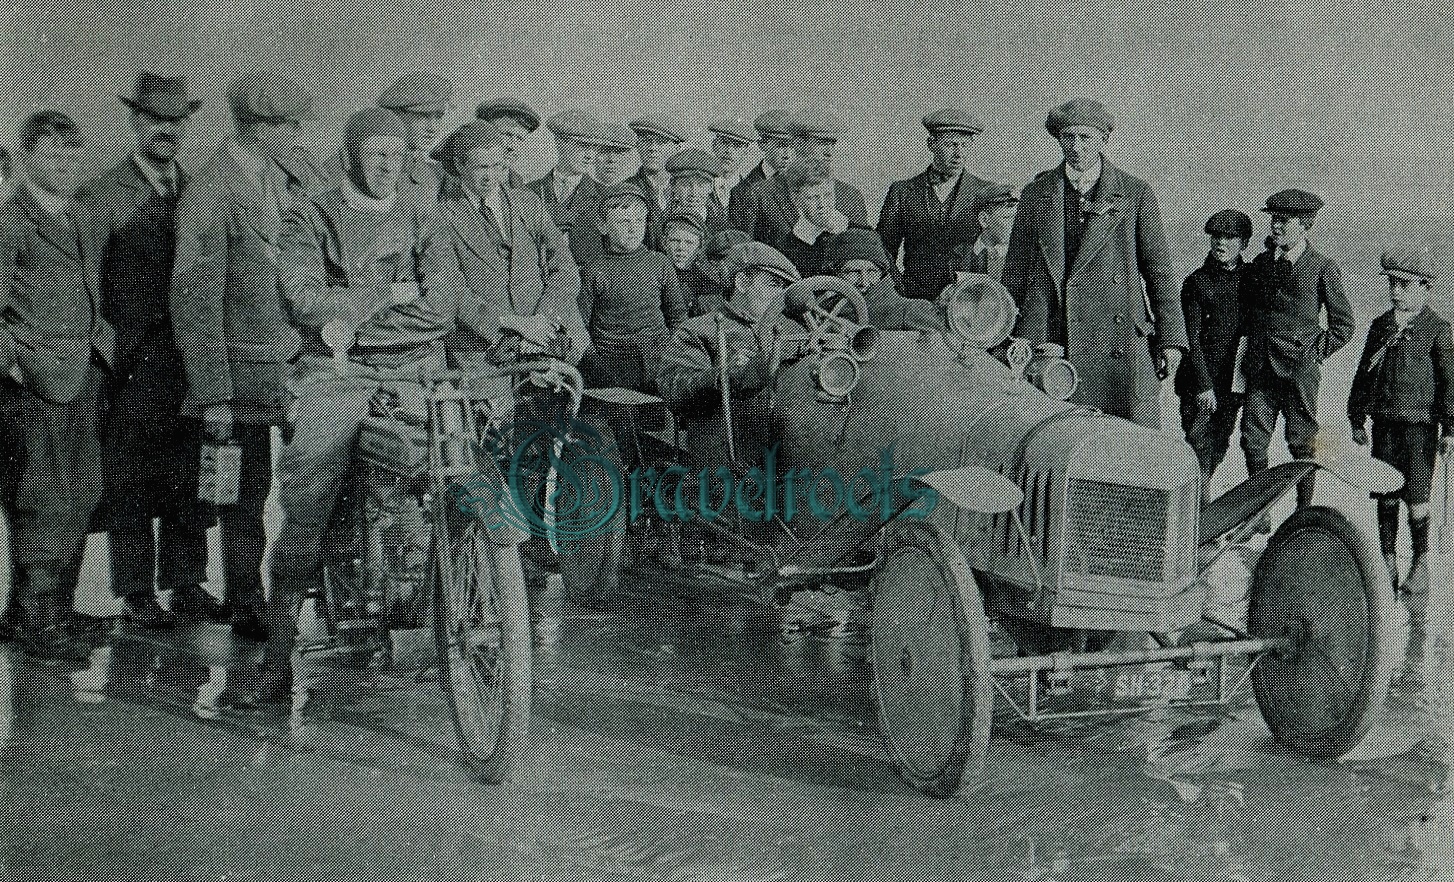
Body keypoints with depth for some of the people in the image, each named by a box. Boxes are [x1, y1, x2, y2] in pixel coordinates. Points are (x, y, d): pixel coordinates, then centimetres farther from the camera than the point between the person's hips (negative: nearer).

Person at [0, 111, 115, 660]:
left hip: (85, 376, 7)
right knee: (45, 502, -3)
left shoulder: (82, 220, 16)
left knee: (83, 494, 10)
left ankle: (53, 606, 23)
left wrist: (102, 345, 13)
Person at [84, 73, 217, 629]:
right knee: (130, 480, 2)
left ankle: (186, 584, 17)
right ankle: (137, 592, 11)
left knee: (189, 474, 8)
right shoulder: (103, 195, -2)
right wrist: (108, 349, -10)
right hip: (134, 359, -4)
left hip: (190, 356, 4)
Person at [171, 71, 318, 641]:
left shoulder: (294, 174, 8)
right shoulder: (209, 194, -12)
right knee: (245, 495, 5)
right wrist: (212, 395, -15)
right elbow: (194, 300, -13)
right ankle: (246, 607, 20)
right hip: (245, 373, -5)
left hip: (303, 359, 6)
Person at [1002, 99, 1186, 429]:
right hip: (1046, 344, 1)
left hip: (1121, 343, -1)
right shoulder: (1035, 195, 12)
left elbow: (1159, 270, 8)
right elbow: (1015, 274, 15)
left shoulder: (1136, 194, 8)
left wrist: (1171, 340, 2)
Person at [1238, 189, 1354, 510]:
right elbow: (1244, 312, 23)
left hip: (1300, 368, -4)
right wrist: (1248, 350, 12)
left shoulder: (1322, 269, -1)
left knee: (1302, 443, 3)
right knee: (1253, 439, 0)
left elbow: (1344, 325, 5)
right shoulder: (1260, 264, 11)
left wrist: (1314, 352, -3)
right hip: (1260, 369, 4)